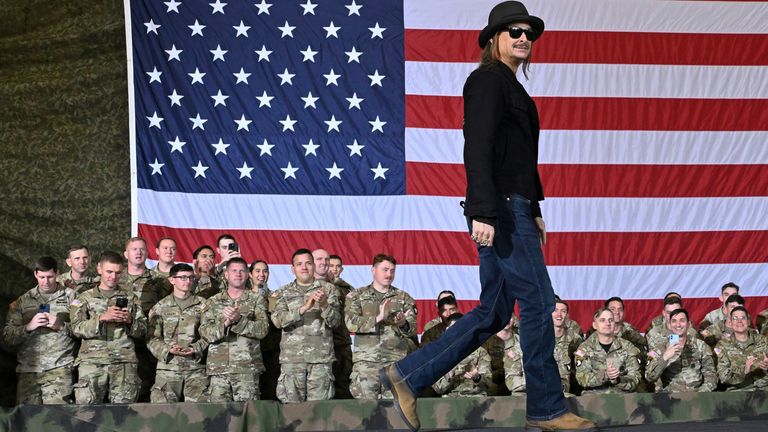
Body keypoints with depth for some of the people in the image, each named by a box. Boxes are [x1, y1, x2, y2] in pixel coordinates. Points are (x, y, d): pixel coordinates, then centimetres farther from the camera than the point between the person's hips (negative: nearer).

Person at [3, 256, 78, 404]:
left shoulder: (71, 296, 10)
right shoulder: (23, 301, 16)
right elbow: (7, 336, 10)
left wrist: (61, 326, -11)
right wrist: (28, 327, -6)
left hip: (59, 369, -3)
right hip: (27, 369, 3)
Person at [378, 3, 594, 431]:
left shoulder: (512, 87, 22)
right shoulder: (488, 79, -8)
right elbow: (477, 148, -19)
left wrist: (534, 210, 26)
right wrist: (483, 212, -26)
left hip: (514, 209, 10)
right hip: (500, 210, -10)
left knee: (494, 312, 9)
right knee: (538, 302, -5)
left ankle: (407, 375, 11)